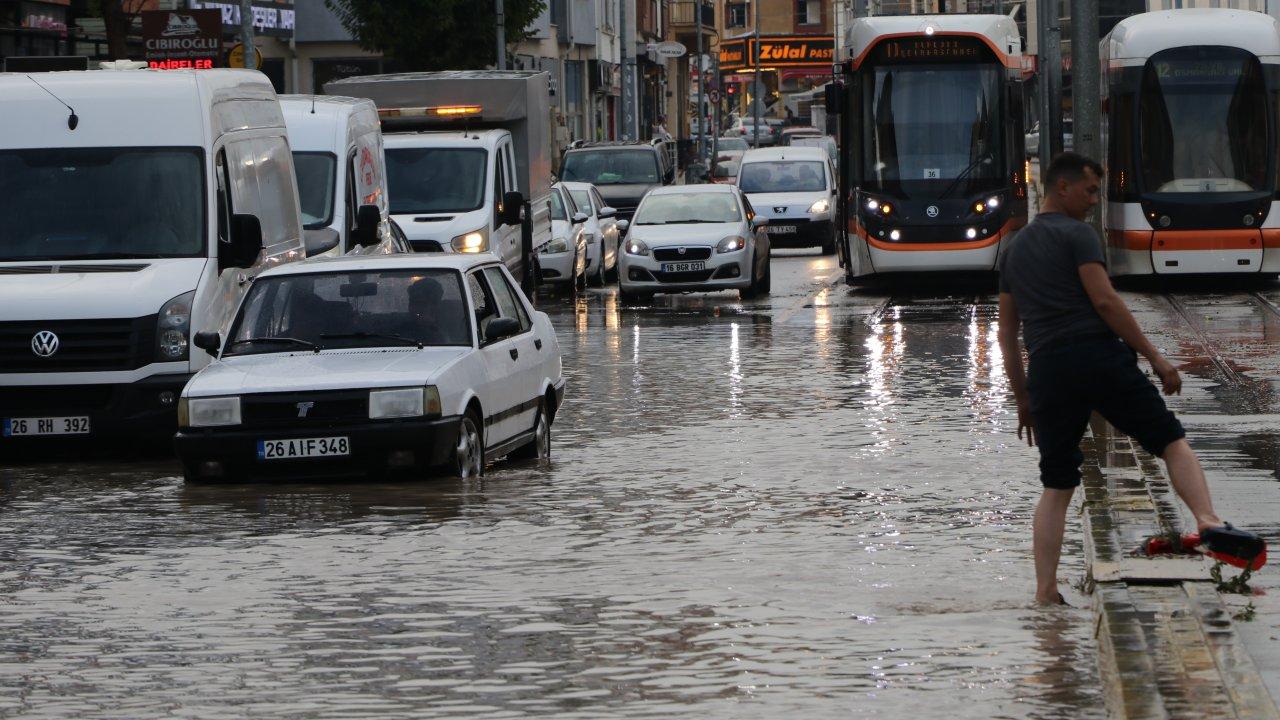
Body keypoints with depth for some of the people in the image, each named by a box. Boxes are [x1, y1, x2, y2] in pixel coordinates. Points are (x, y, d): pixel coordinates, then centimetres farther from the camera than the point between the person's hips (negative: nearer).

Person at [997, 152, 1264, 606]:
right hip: (1098, 355, -5)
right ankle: (1209, 523, -23)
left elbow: (1006, 331, 21)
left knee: (1056, 487, 9)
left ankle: (1045, 593, 1)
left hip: (1046, 368, 5)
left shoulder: (1014, 249, 21)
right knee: (1171, 440, 0)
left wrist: (1022, 399, 24)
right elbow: (1104, 300, -10)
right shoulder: (1076, 234, 1)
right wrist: (1154, 356, -7)